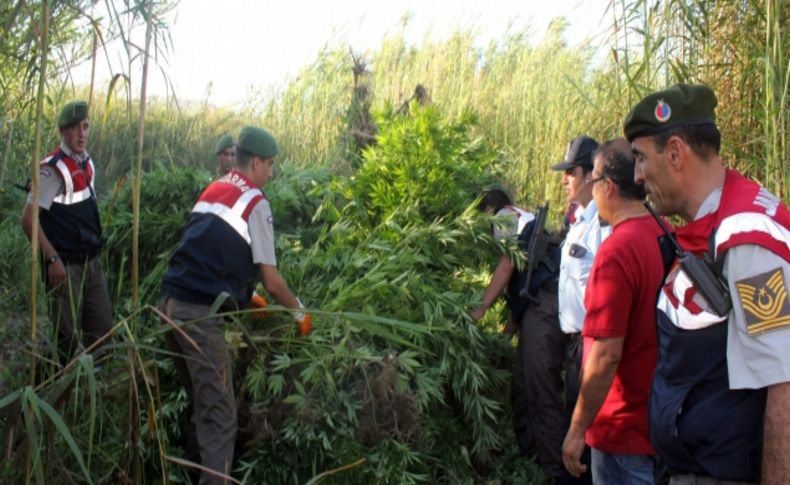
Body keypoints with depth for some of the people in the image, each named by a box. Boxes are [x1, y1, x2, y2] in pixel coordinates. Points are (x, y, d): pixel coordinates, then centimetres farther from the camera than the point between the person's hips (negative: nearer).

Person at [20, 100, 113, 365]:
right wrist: (52, 259, -22)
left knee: (102, 330, 11)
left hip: (91, 261, 8)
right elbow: (28, 219, -20)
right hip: (66, 265, -8)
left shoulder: (87, 162, 8)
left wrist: (95, 243, 15)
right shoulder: (53, 168, -18)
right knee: (69, 336, 1)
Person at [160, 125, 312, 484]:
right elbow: (271, 281, -4)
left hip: (172, 303, 8)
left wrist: (244, 297, 36)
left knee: (200, 399, 22)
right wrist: (299, 312, 13)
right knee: (220, 412, -4)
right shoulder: (255, 203, -4)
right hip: (199, 314, -8)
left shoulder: (212, 190, 19)